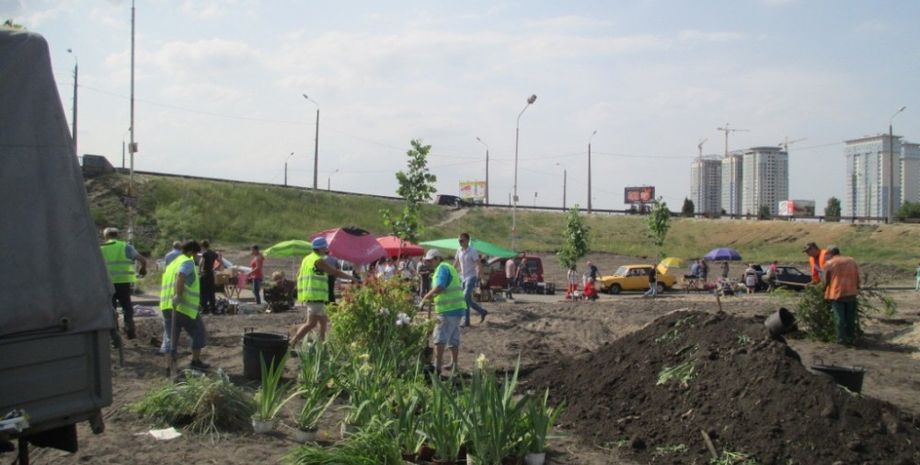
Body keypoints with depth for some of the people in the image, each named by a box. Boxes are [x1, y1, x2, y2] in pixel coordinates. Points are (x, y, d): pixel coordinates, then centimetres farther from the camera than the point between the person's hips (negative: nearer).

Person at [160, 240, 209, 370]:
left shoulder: (172, 263, 22)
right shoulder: (188, 262, -5)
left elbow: (165, 284, 23)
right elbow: (180, 277, -24)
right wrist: (179, 295, -30)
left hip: (166, 306, 8)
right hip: (184, 307, -7)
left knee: (171, 337, 11)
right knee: (198, 332, 11)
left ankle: (170, 366, 8)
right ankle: (196, 361, 16)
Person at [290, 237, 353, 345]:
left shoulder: (307, 259, 18)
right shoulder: (319, 260, -9)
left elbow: (299, 277, 20)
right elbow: (336, 272, -9)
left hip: (307, 296, 10)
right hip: (315, 297, -10)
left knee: (323, 321, 13)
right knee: (311, 323, -11)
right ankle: (292, 343, -14)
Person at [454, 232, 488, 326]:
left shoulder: (472, 251, -11)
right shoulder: (459, 250, 7)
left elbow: (478, 265, -14)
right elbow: (456, 263, 19)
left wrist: (477, 279, -22)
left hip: (471, 277, -7)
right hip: (463, 277, 7)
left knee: (465, 298, -16)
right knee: (468, 299, 9)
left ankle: (466, 321, -11)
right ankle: (482, 312, 25)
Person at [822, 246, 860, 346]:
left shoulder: (829, 263, -1)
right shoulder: (852, 261, 12)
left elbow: (826, 280, 1)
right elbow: (857, 278, 10)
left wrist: (825, 291, 17)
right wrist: (856, 288, 19)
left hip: (836, 293, -4)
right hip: (851, 292, 4)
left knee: (839, 318, 3)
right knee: (851, 318, 12)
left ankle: (842, 339, 5)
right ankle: (851, 338, 16)